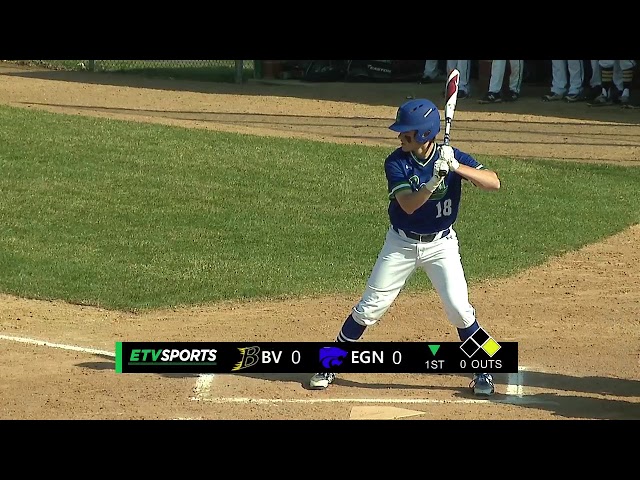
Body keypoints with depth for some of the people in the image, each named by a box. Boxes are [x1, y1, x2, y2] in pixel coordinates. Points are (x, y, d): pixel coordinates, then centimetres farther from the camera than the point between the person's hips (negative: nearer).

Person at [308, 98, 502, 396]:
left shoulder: (452, 157, -13)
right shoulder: (396, 163, -15)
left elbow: (494, 183, -24)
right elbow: (408, 204, -28)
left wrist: (456, 167, -37)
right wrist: (434, 180, -43)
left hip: (441, 244, 0)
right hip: (401, 244, 0)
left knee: (459, 308, -11)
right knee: (370, 306, 2)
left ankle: (482, 372, 7)